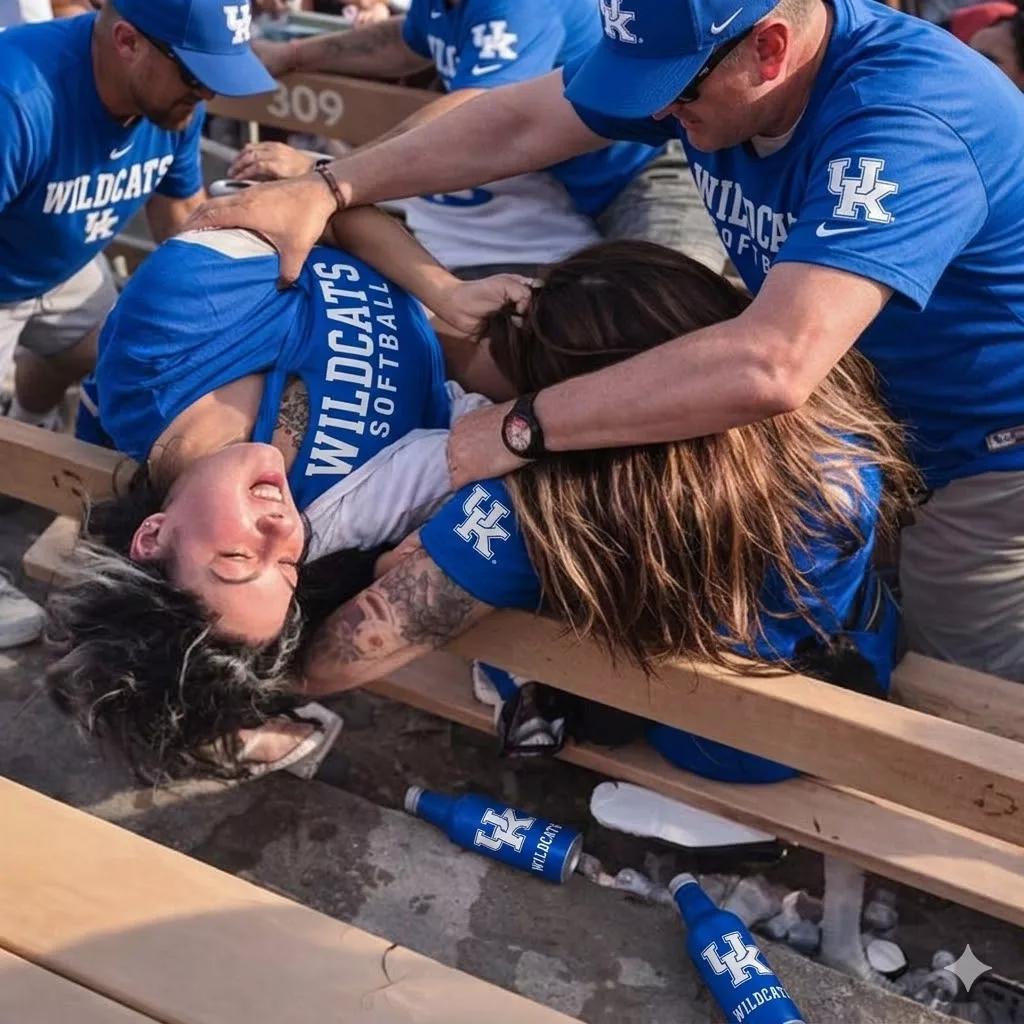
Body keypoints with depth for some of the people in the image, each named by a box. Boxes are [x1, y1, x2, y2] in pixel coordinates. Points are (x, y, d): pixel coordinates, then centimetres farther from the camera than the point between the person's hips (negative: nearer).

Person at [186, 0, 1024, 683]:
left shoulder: (906, 122, -37)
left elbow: (770, 367, -49)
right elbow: (521, 125, -3)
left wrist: (523, 430, -41)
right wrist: (330, 189, -10)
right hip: (873, 422, 7)